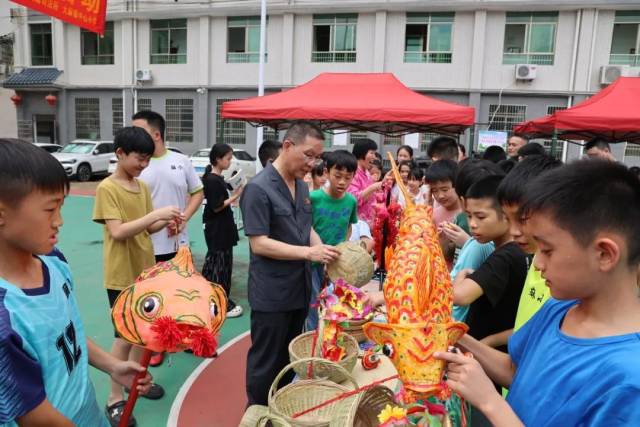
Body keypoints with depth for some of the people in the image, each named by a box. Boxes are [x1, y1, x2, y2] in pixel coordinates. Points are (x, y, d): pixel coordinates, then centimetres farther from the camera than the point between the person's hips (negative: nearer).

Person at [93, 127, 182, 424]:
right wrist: (156, 214, -27)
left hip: (145, 271, 7)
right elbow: (118, 232, -23)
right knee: (125, 337, 2)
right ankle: (115, 399, 17)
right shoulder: (107, 188, -15)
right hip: (121, 276, -7)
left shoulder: (143, 187, 6)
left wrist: (166, 222, -9)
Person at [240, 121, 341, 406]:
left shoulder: (302, 187, 7)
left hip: (300, 289, 8)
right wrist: (309, 253, -26)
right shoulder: (258, 188, -18)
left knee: (290, 357, 22)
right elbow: (259, 244, -21)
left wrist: (323, 250, -3)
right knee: (266, 361, 9)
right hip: (271, 295, -8)